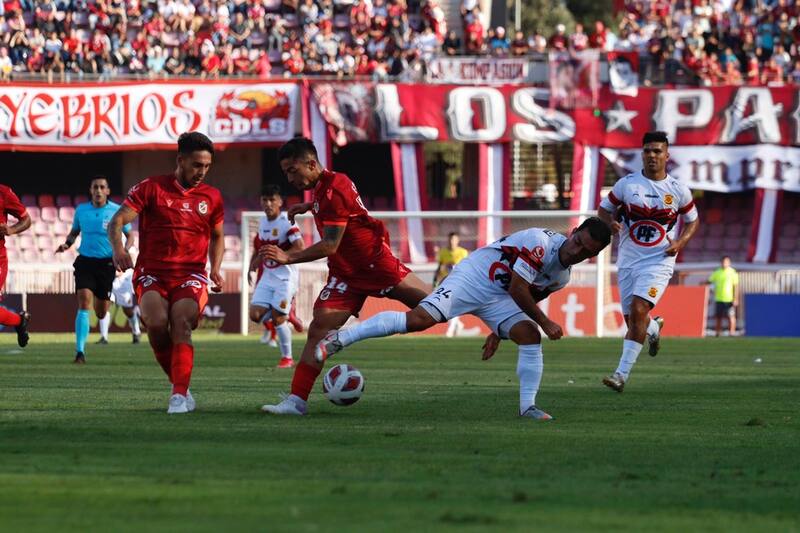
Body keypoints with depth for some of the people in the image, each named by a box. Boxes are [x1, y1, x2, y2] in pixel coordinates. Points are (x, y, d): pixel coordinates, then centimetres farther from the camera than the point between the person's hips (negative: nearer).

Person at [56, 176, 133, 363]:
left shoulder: (117, 211, -3)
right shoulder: (81, 210, 3)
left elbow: (129, 236, 6)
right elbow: (74, 231, 19)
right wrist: (67, 244, -2)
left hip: (106, 263, -1)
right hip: (85, 262, 1)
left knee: (101, 310, 5)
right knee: (84, 304, -17)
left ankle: (104, 334, 45)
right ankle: (80, 351, -20)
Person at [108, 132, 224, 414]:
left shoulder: (212, 197, 11)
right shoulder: (151, 187, 1)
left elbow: (217, 236, 26)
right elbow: (117, 221, -3)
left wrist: (215, 269, 9)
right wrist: (118, 248, -23)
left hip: (191, 275, 1)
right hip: (151, 273, -1)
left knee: (181, 325, -25)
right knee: (156, 322, -27)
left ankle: (179, 395, -28)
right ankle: (180, 385, -7)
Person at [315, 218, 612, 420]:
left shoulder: (562, 277, 5)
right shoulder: (540, 242, -24)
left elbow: (527, 298, 21)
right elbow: (517, 290, -23)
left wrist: (498, 333, 21)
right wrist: (545, 323, -15)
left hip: (499, 299, 8)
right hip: (474, 278, -8)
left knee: (530, 336, -14)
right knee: (419, 319, -23)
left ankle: (527, 406, -9)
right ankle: (341, 338, -16)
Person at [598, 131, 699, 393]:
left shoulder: (678, 190, 0)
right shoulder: (627, 184, 0)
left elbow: (692, 220, 14)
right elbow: (604, 208, 10)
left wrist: (680, 242, -5)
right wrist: (611, 222, -13)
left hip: (659, 261, -3)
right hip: (628, 261, 3)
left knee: (638, 310, -21)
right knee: (633, 319, 7)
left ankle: (622, 373, -21)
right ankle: (654, 328, 47)